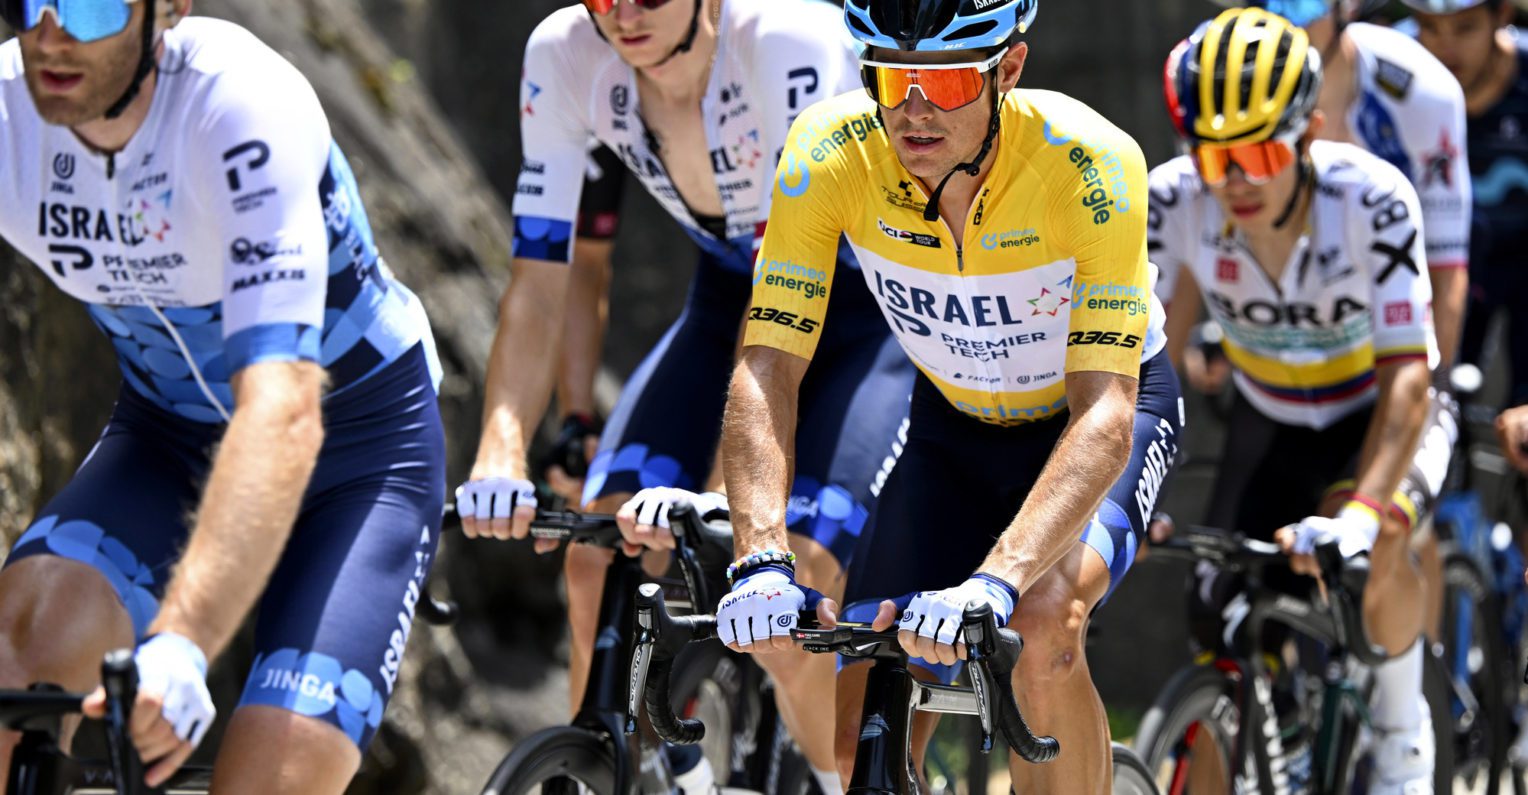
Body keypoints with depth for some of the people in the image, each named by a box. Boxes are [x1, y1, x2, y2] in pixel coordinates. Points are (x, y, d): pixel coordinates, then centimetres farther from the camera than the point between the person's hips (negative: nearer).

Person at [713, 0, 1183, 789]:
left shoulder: (1093, 164, -34)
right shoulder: (829, 153, -27)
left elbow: (1105, 410, -39)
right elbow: (767, 370, -28)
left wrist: (995, 583, -52)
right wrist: (763, 561, -44)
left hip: (1101, 415, -3)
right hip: (952, 422, 3)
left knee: (1042, 625, -32)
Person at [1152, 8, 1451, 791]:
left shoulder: (1373, 201, -32)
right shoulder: (1174, 200, -25)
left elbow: (1406, 373, -35)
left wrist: (1362, 512, -49)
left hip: (1376, 415, -3)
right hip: (1268, 423, 3)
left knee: (1367, 547, -32)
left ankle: (1402, 720, -8)